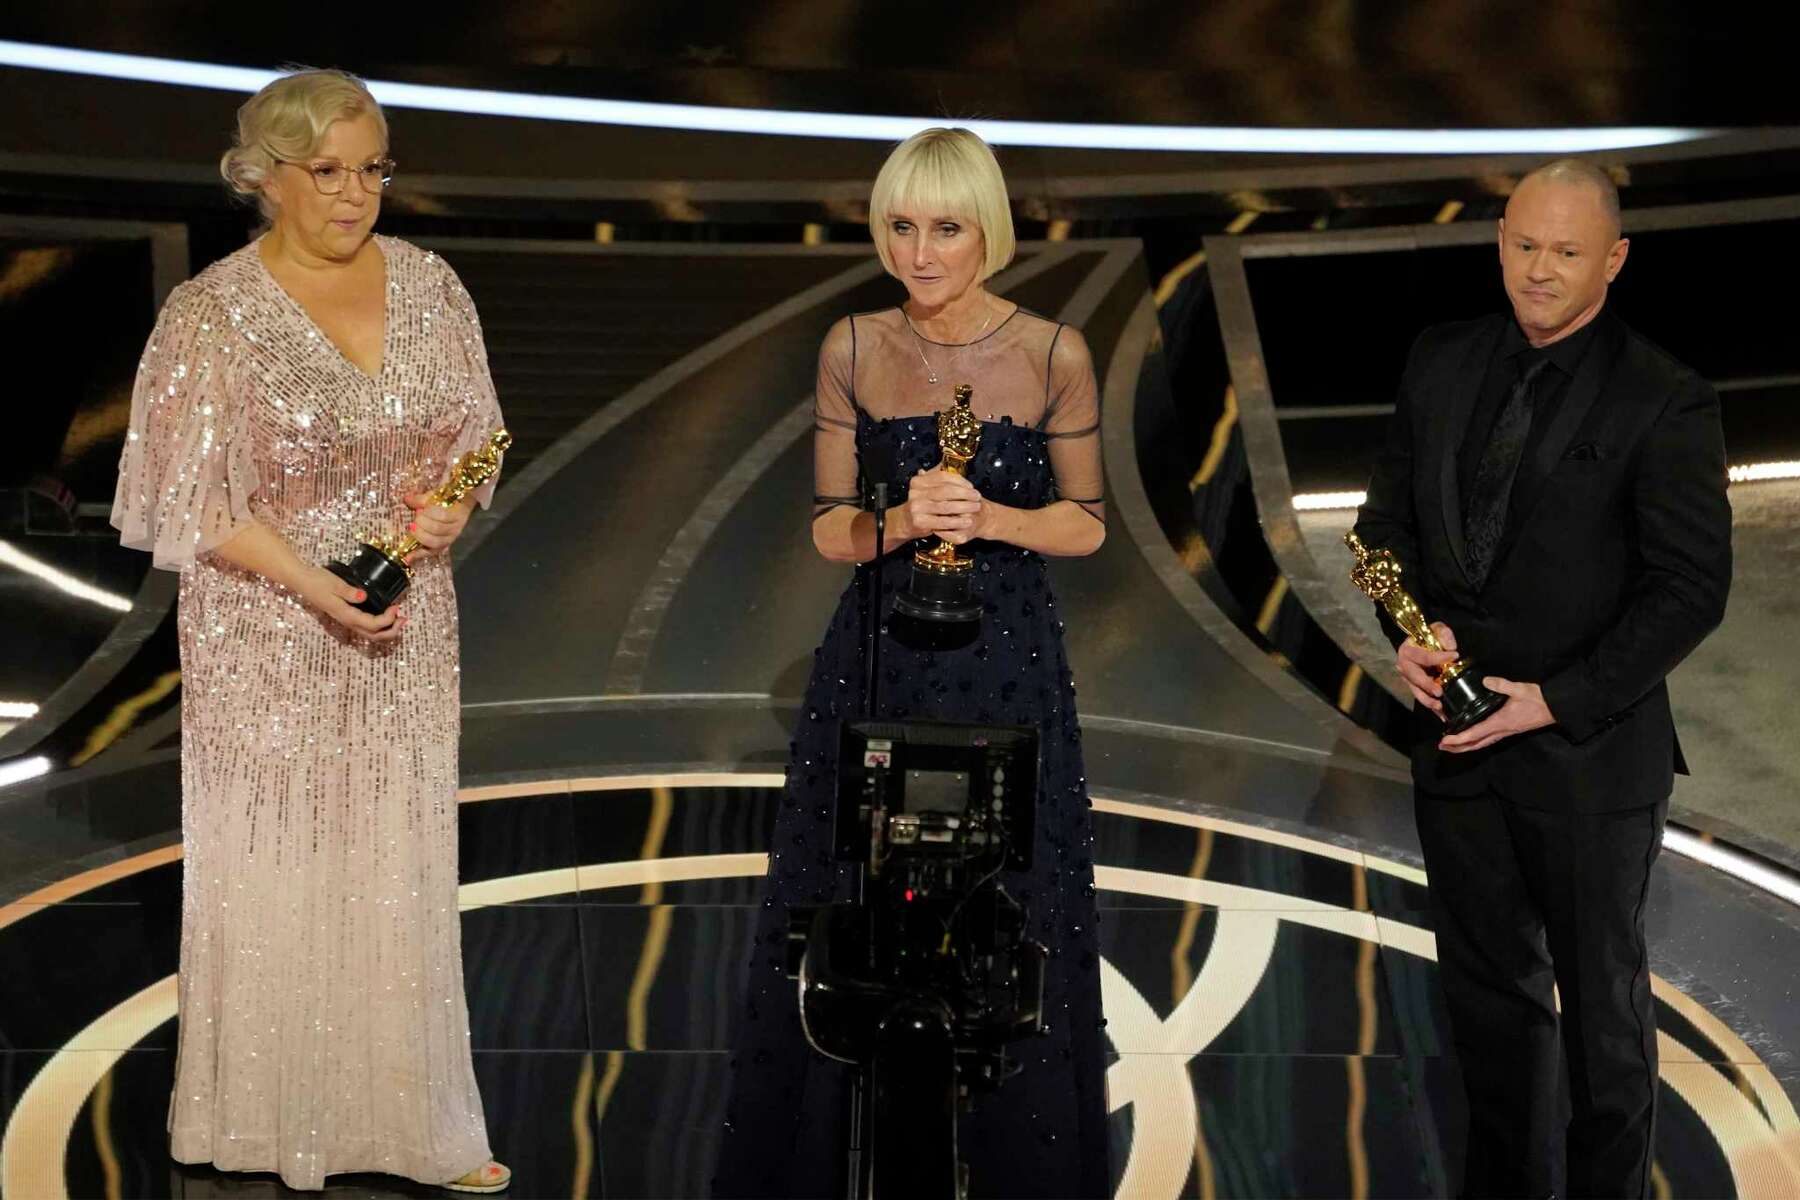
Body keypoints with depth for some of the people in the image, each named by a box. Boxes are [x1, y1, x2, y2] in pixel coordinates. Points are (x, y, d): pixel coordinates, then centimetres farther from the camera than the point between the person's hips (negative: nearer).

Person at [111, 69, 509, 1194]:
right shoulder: (215, 313, -10)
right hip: (268, 638, -4)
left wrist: (452, 497, -12)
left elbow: (473, 428, 11)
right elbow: (197, 503, -11)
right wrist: (314, 584, -22)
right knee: (275, 875, 6)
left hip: (406, 633, 4)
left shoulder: (428, 285, 2)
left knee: (404, 868, 11)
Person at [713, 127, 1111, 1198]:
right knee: (851, 920, 6)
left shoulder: (1054, 354, -5)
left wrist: (989, 518, -17)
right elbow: (830, 527, 3)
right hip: (877, 665, 2)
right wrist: (903, 521, -17)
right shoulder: (854, 348, 1)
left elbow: (1087, 524, 1)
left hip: (1008, 668, -2)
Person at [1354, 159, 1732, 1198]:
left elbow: (1691, 587, -13)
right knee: (1489, 988, 16)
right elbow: (1391, 511, 11)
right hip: (1458, 727, 5)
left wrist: (1556, 701, -17)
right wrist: (1411, 624, -8)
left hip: (1590, 750, -5)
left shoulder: (1665, 402, -12)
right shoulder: (1442, 363, 4)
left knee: (1602, 997, 11)